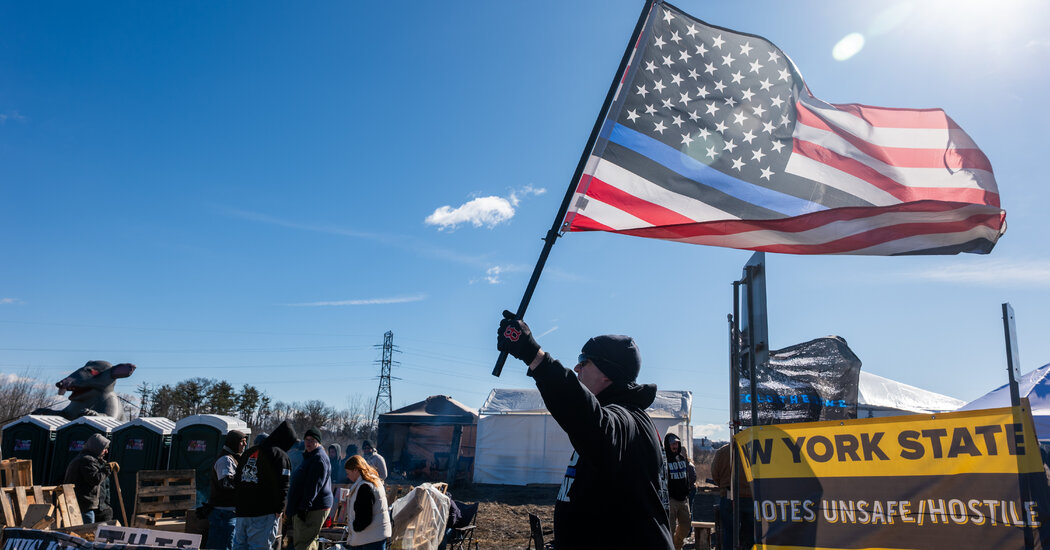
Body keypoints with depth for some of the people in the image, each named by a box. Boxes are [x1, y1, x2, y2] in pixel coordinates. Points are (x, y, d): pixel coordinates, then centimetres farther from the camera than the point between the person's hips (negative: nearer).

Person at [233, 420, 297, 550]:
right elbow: (282, 486, -16)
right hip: (264, 514, -7)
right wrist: (279, 509, -6)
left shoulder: (249, 452, 16)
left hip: (241, 511, 7)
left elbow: (236, 481, 20)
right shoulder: (280, 455, -9)